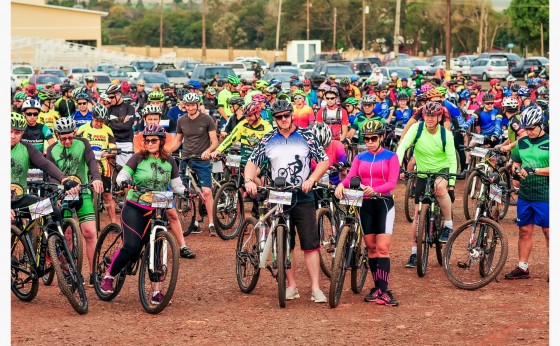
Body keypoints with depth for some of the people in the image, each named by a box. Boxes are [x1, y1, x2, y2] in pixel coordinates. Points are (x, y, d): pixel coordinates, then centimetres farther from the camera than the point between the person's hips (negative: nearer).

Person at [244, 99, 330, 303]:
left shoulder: (306, 136, 2)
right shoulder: (268, 140, 7)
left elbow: (324, 161, 1)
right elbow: (252, 162, 6)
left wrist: (311, 180, -15)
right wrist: (249, 180, -14)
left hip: (303, 197, -2)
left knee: (310, 244, -7)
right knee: (285, 246, 6)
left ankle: (315, 288, -6)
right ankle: (292, 286, 14)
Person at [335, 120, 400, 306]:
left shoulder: (391, 157, 1)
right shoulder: (360, 158, 11)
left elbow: (392, 182, -11)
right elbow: (350, 177, -4)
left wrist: (374, 189, -30)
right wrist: (341, 185, -27)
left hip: (384, 203, -4)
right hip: (365, 204, 4)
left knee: (382, 248, -10)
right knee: (371, 248, 6)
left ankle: (383, 292, -14)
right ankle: (377, 288, 12)